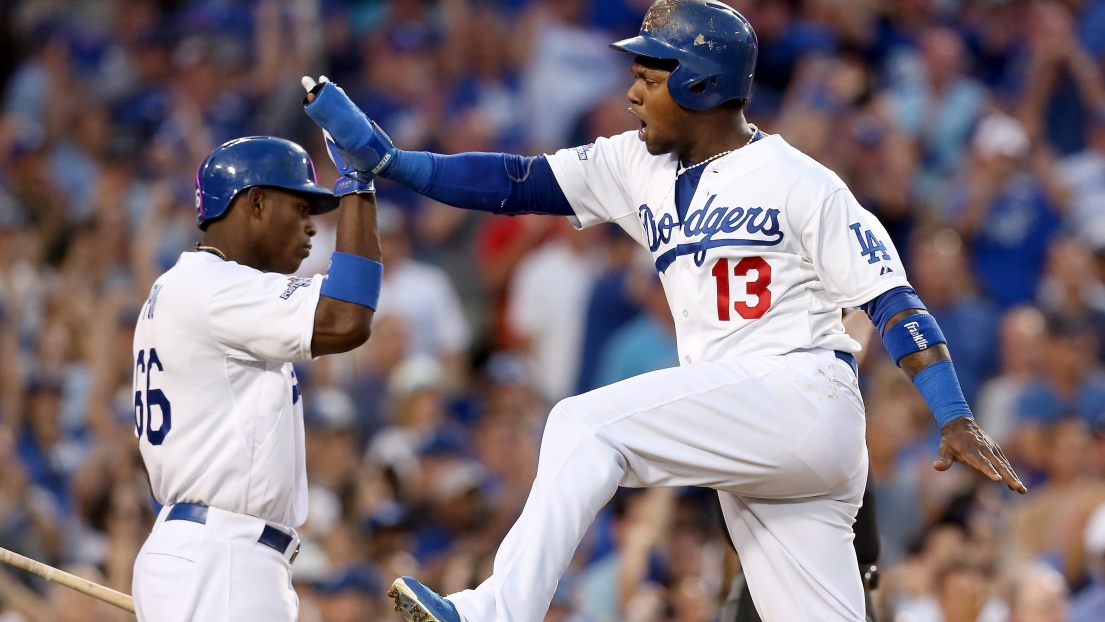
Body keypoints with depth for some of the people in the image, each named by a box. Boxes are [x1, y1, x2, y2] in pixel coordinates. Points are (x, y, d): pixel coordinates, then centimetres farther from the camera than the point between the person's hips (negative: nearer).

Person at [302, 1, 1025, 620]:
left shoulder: (798, 182, -5)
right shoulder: (639, 168, 14)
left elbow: (891, 296, -9)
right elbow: (515, 182, 10)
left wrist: (956, 419, -16)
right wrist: (384, 159, -1)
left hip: (803, 396, -7)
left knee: (587, 424, -19)